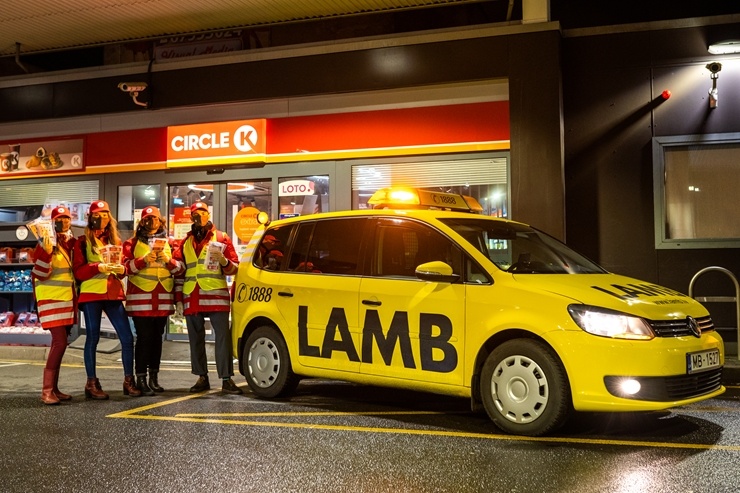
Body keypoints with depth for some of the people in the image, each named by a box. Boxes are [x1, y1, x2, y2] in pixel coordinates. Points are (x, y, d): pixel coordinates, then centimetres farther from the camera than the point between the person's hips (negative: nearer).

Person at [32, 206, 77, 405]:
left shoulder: (71, 242, 11)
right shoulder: (46, 243, -10)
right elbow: (39, 275, -17)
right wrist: (47, 252, -28)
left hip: (68, 299, 8)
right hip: (51, 299, -7)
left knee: (60, 342, 8)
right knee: (60, 342, -15)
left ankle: (53, 388, 13)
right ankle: (46, 391, -13)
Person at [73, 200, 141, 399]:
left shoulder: (115, 240, 17)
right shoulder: (83, 241, 4)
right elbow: (78, 271, -5)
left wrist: (121, 269, -6)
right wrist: (99, 267, -20)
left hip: (113, 294, 4)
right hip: (91, 294, -4)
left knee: (127, 337, -2)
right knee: (92, 337, 0)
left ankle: (129, 381, 7)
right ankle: (91, 383, 9)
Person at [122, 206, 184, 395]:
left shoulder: (169, 243, 14)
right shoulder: (132, 243, 7)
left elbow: (180, 269, 8)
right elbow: (126, 267, -4)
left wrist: (167, 259, -9)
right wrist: (144, 259, -16)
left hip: (163, 297, 3)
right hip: (141, 297, -3)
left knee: (157, 337, 7)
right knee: (144, 337, -8)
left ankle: (154, 378, 15)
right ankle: (141, 378, -2)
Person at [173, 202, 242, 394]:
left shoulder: (221, 238, 9)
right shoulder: (186, 242, 19)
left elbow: (234, 268, 5)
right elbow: (178, 272, 19)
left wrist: (223, 260, -17)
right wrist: (178, 298, 11)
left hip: (216, 296, -4)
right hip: (191, 297, 4)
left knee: (223, 336, -8)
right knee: (195, 339, 7)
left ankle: (226, 379, -6)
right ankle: (202, 378, 15)